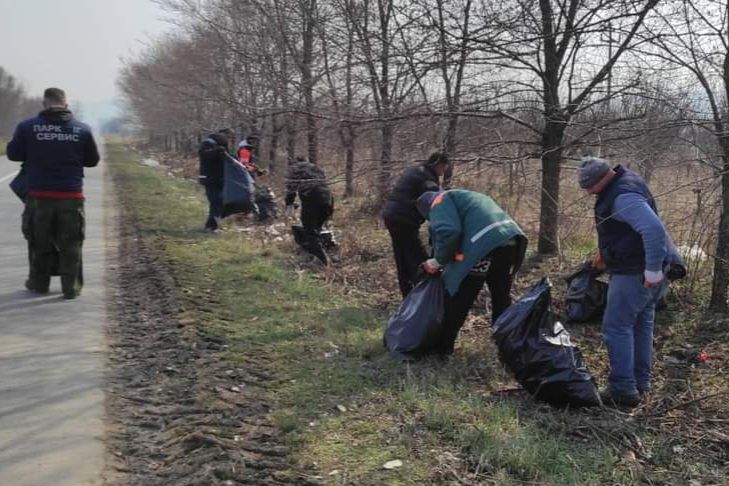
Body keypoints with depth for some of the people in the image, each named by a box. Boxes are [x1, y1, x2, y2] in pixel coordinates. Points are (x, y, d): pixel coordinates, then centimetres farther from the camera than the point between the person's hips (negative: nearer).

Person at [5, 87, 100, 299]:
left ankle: (39, 283, 27)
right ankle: (71, 287, 12)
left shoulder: (27, 127, -4)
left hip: (39, 195, 0)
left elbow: (13, 153, 6)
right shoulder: (82, 129, -1)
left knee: (39, 242, 16)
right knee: (71, 245, 9)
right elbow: (93, 160, 8)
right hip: (71, 196, 0)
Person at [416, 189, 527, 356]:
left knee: (457, 301, 7)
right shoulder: (464, 198, 37)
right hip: (511, 239, 8)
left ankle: (443, 347, 17)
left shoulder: (439, 201, 9)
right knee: (502, 299, 22)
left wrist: (438, 261, 4)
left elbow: (449, 232, -10)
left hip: (485, 246, -8)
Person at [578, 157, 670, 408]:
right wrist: (605, 250, 21)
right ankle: (640, 382, 27)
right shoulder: (623, 181, 9)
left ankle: (623, 390, -3)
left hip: (635, 272, -11)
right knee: (641, 323, 17)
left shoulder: (623, 197, -25)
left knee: (617, 326, -6)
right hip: (644, 268, 11)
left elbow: (654, 229, -34)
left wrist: (653, 271, -30)